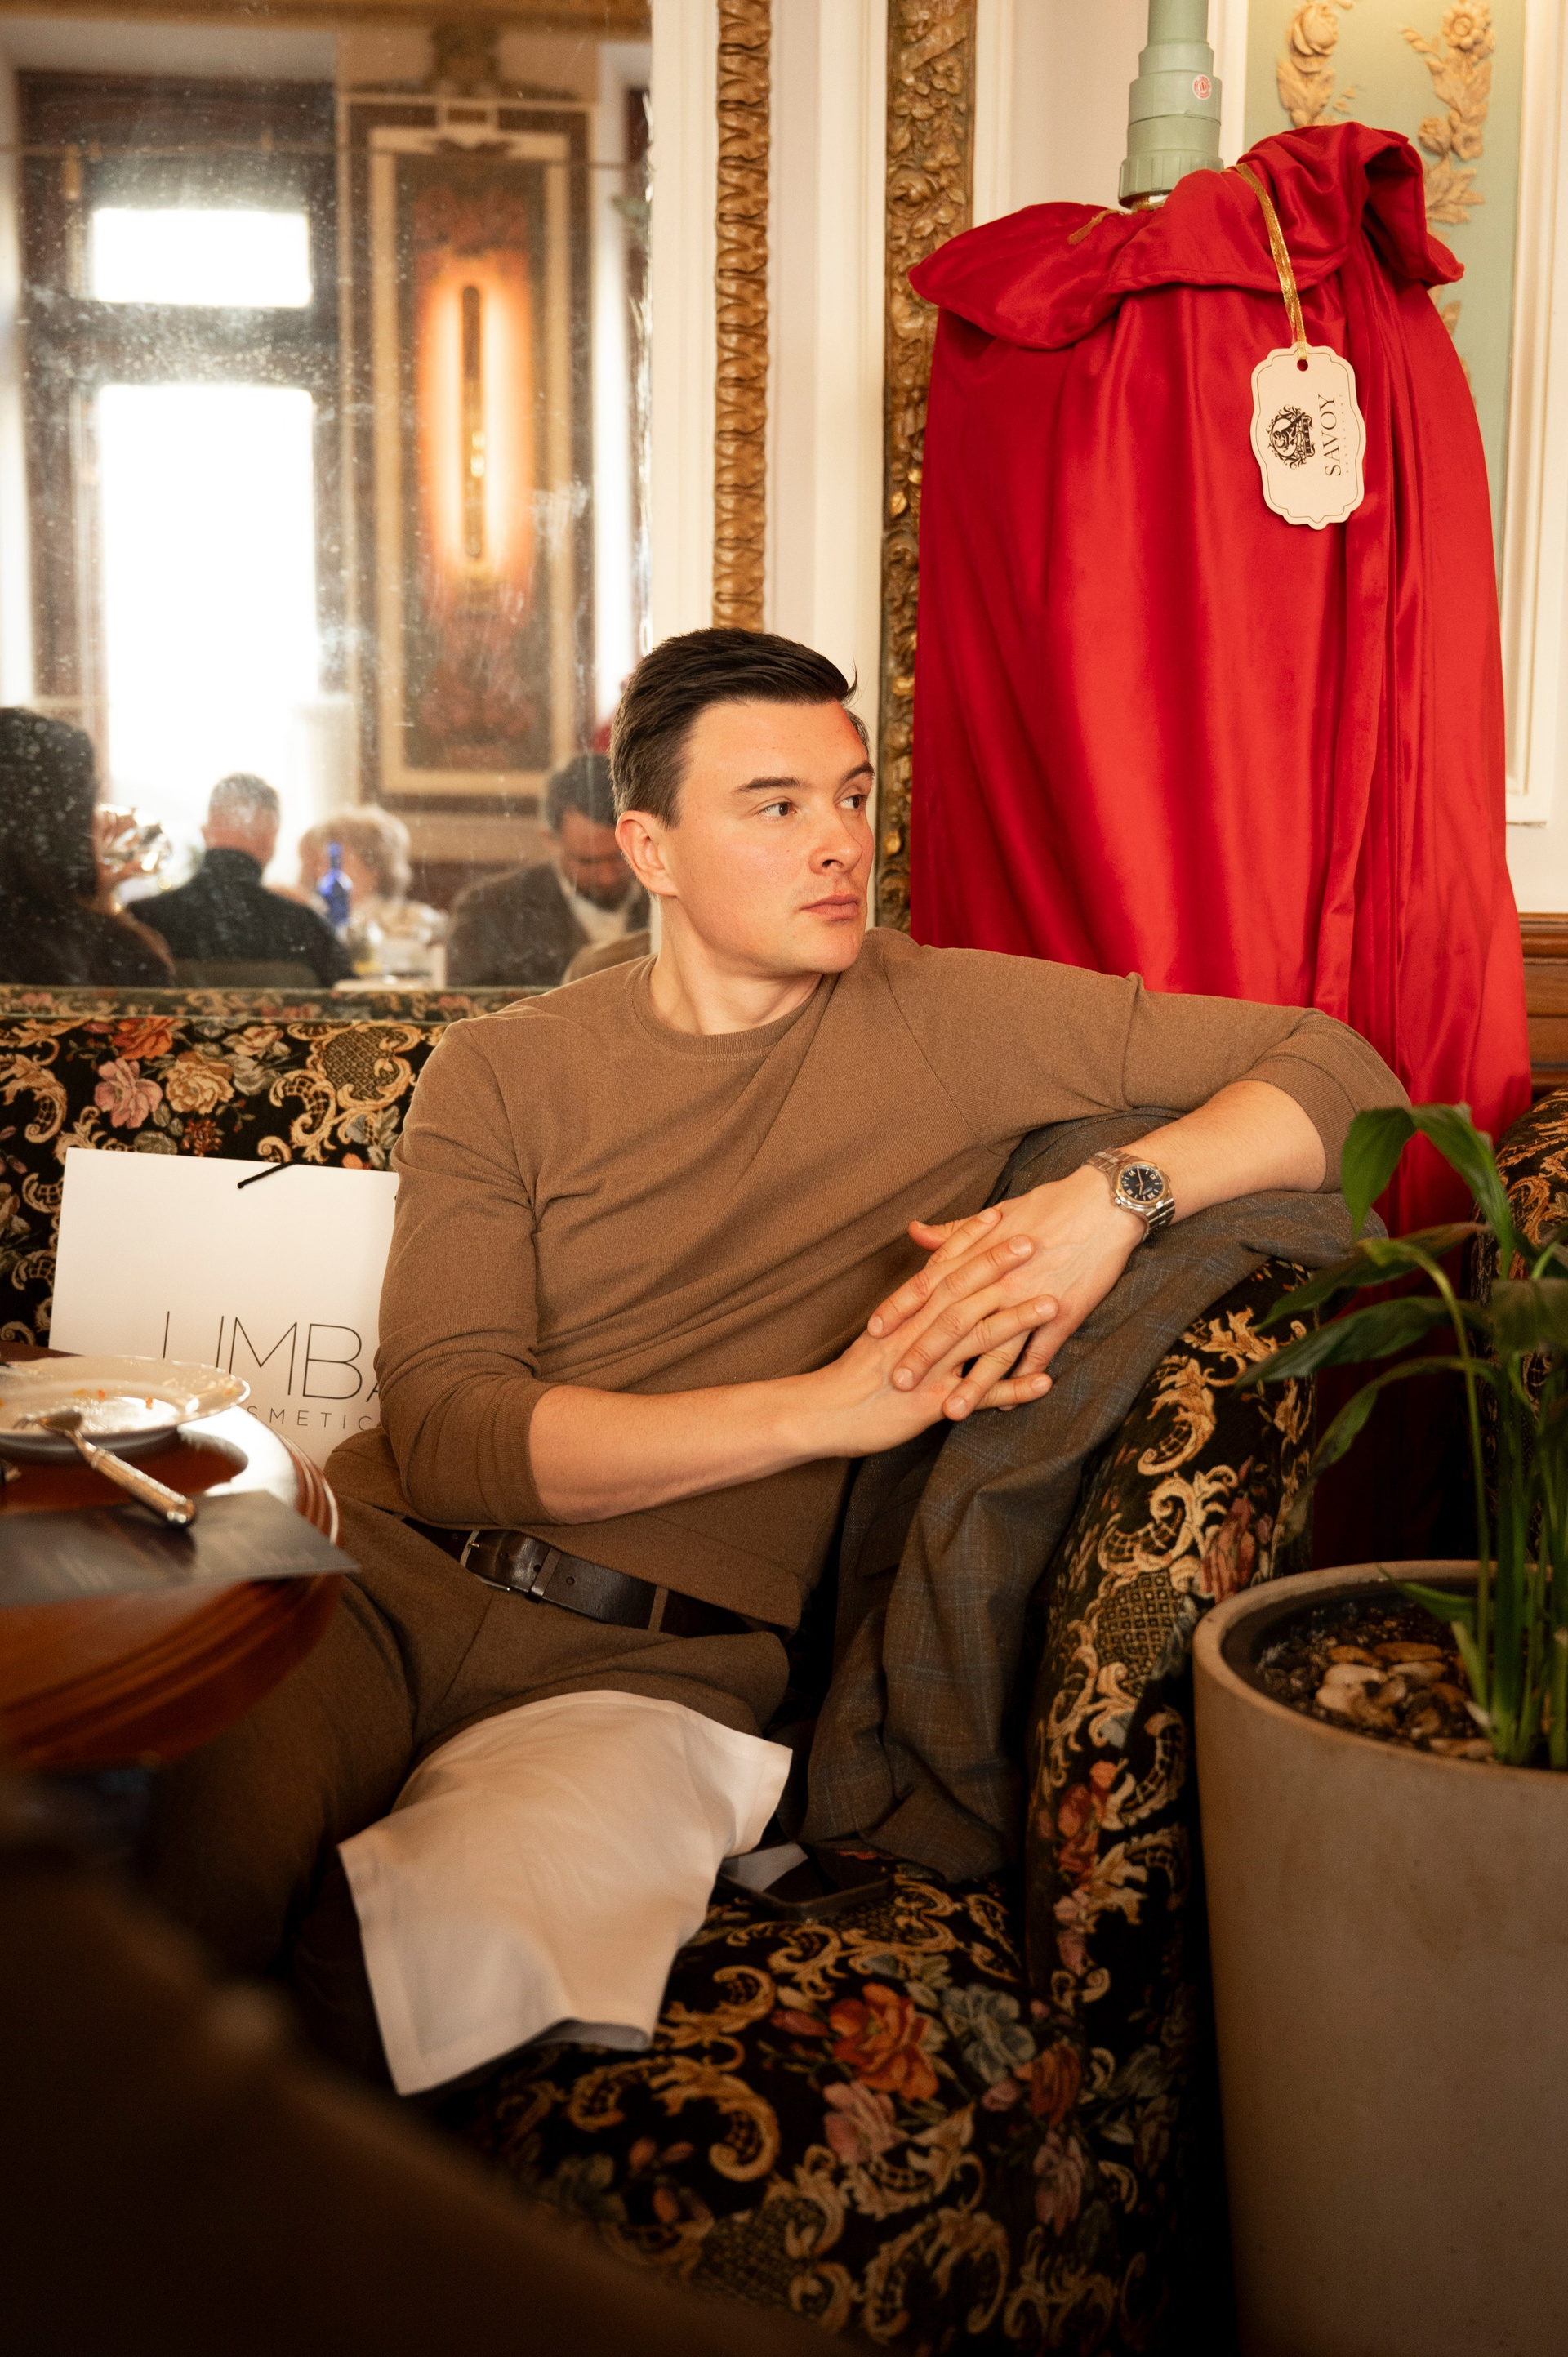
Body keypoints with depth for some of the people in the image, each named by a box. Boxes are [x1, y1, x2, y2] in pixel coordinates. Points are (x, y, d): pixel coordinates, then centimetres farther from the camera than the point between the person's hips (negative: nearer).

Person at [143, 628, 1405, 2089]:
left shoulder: (952, 1022, 7)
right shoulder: (497, 1076, 8)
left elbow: (1343, 1072, 6)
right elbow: (444, 1431, -6)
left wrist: (1119, 1196, -14)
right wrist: (829, 1405, -15)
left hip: (645, 1662, 0)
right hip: (380, 1571, 1)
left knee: (480, 1930, -34)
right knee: (187, 1846, -32)